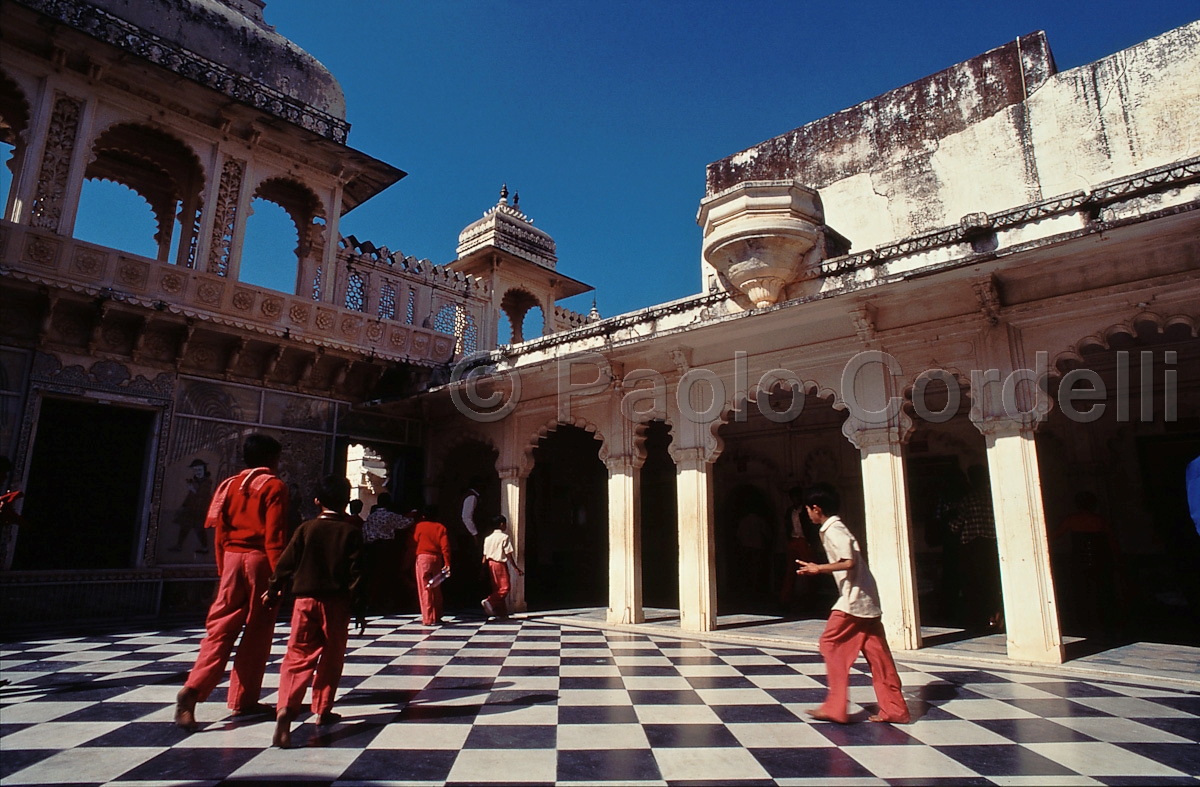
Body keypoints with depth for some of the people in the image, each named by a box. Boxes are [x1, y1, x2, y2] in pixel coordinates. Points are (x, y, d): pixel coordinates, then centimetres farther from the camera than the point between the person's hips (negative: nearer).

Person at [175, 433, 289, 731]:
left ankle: (192, 690, -13)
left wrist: (224, 570, 18)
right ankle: (243, 700, 14)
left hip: (233, 559, 5)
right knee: (256, 633, 6)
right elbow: (275, 537, -11)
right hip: (260, 561, -5)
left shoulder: (229, 485, 12)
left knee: (220, 629, 5)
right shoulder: (274, 487, -5)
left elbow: (220, 533, 12)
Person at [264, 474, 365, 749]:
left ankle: (286, 707, -19)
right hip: (336, 602, -1)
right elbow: (356, 573, -3)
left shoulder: (306, 528, 3)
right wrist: (358, 608, 2)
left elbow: (286, 563, 5)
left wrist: (273, 590, 19)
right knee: (331, 658, 13)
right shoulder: (351, 532, -2)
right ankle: (322, 710, 20)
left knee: (297, 656, 1)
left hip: (305, 599, 1)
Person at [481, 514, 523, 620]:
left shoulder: (488, 538, 10)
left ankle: (502, 613, 14)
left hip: (490, 564, 7)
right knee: (505, 587, -5)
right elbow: (509, 555, -12)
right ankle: (489, 601, -24)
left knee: (496, 588, 11)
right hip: (500, 564, -7)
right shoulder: (504, 537, -9)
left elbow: (484, 556, 9)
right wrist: (516, 568, -7)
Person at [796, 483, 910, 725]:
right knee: (876, 652, 9)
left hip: (853, 599, -10)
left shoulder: (832, 530, -13)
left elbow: (849, 562, -24)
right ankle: (895, 709, 12)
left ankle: (835, 707, 1)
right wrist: (818, 569, 18)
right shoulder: (837, 528, 16)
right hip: (866, 599, 10)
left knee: (831, 644, -2)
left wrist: (818, 568, -17)